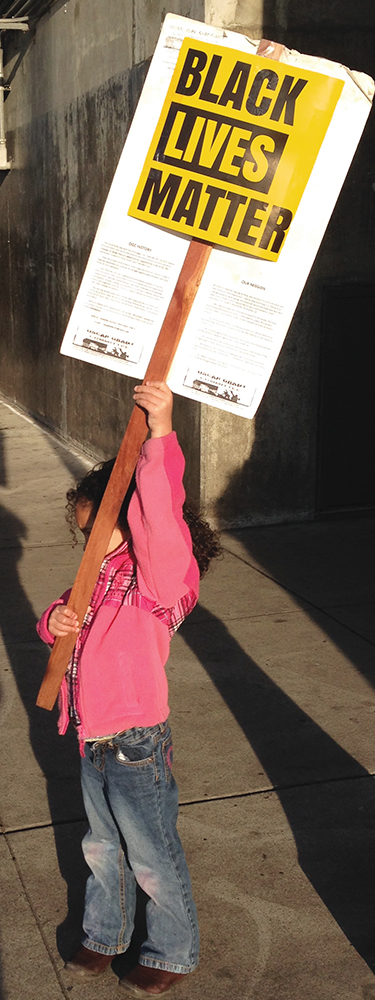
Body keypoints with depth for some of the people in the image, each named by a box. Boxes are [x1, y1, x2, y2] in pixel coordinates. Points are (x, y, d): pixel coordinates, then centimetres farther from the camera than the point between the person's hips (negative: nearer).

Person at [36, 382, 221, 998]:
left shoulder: (161, 577, -21)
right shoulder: (102, 577, 7)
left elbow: (162, 521, -41)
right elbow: (62, 619, 16)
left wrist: (161, 435, -52)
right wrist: (54, 621, -11)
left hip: (136, 747, -8)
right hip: (93, 743, 8)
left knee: (154, 860, 12)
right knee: (103, 848, 26)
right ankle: (106, 935, 49)